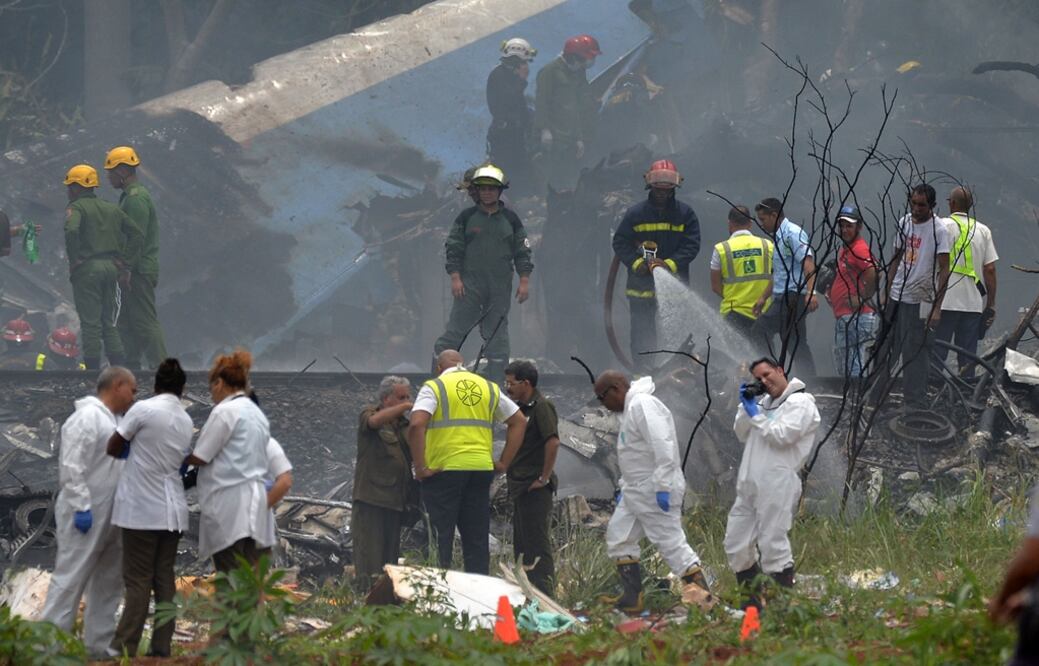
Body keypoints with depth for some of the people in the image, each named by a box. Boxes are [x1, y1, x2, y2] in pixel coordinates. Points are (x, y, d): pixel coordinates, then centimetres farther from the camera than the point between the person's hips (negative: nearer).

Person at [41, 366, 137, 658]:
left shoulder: (110, 420, 18)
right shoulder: (87, 417, -12)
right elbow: (71, 467, -18)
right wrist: (81, 507, -22)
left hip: (109, 518, 10)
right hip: (85, 517, -10)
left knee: (108, 583, 12)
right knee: (70, 580, -8)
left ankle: (99, 644, 17)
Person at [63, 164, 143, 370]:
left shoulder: (76, 208, -5)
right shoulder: (111, 208, 16)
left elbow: (71, 231, -26)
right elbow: (135, 232, 14)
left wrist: (74, 260, -14)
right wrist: (126, 264, 12)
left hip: (87, 268, -6)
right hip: (111, 266, 6)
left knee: (90, 323, -3)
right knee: (109, 323, 14)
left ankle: (92, 369, -3)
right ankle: (119, 367, 8)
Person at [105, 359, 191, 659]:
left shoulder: (144, 410, -11)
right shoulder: (186, 422, 8)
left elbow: (113, 448, -3)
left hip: (141, 509, -5)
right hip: (172, 510, 5)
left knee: (138, 580, -4)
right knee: (164, 579, 7)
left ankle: (124, 647, -6)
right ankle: (161, 647, 4)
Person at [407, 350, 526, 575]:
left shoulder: (434, 387, -1)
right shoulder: (489, 388, 14)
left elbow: (416, 425, -16)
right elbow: (518, 422, 15)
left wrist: (420, 467, -11)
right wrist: (504, 463, 13)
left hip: (444, 471, -4)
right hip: (481, 470, 4)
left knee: (441, 540, -1)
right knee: (477, 539, 9)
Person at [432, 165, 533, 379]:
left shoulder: (510, 220, 8)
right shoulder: (466, 217, 4)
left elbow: (522, 251, 10)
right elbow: (453, 248, 3)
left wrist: (524, 281, 1)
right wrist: (455, 277, -7)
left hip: (500, 289, 2)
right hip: (469, 286, -2)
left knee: (497, 335, 2)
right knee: (455, 329, -5)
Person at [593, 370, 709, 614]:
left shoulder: (643, 405, -17)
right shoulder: (630, 408, 17)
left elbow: (663, 447, -25)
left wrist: (662, 488, -27)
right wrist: (625, 486, 20)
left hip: (656, 492, -11)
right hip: (637, 491, 11)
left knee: (672, 543, -9)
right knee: (618, 537, 12)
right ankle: (631, 597, 15)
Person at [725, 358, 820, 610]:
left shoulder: (800, 403, -3)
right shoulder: (766, 403, 23)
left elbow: (781, 436, -16)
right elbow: (742, 435, 24)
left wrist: (756, 415, -5)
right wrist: (745, 406, 10)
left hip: (776, 485, -9)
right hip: (749, 485, 9)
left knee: (773, 546, -12)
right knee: (736, 545, 10)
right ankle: (751, 605, 19)